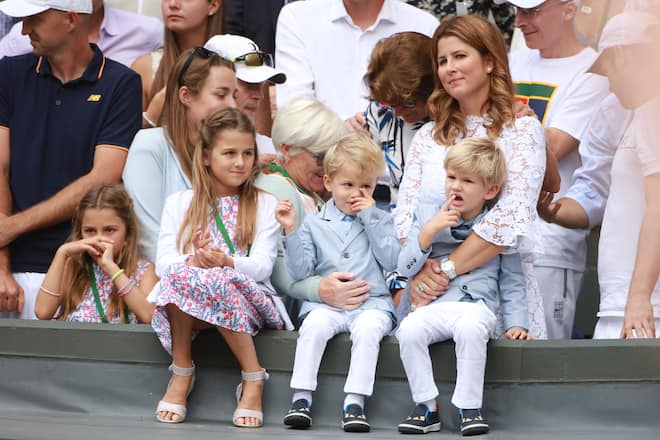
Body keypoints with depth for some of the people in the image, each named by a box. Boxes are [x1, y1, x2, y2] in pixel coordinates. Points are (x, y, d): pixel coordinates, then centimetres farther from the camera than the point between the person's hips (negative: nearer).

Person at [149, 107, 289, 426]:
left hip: (248, 298, -1)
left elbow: (262, 265, -3)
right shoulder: (179, 203, 13)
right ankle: (181, 372, -21)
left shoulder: (264, 204, 11)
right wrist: (192, 261, -24)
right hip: (182, 306, 1)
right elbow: (163, 263, -1)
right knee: (180, 275, -33)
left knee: (217, 281, -36)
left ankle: (252, 378, -27)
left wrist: (227, 262, -25)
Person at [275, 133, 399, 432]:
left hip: (372, 303, 0)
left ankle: (355, 402, -35)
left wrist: (370, 217, -4)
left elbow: (392, 261, -3)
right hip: (326, 303, 1)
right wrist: (291, 231, -8)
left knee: (369, 326, -33)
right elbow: (300, 271, 3)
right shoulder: (314, 224, 13)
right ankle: (301, 397, -30)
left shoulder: (380, 220, 14)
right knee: (314, 323, -32)